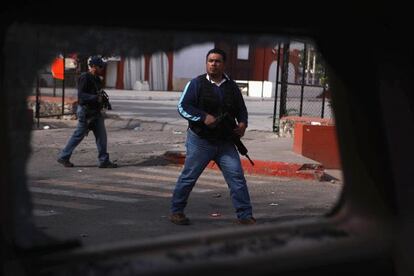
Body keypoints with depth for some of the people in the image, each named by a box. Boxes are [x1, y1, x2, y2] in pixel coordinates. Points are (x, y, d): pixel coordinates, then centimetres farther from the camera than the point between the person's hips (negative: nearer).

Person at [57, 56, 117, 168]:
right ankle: (63, 157, 14)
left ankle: (104, 161, 8)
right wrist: (96, 98, -26)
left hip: (96, 112, 9)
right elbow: (81, 95, -22)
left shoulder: (96, 78, 14)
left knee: (101, 135, 4)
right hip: (86, 111, -8)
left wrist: (103, 99, 8)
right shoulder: (84, 78, -14)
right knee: (78, 135, 0)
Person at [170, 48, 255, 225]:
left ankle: (245, 216, 3)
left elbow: (241, 109, 20)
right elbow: (183, 107, -7)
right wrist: (203, 117, -20)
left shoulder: (232, 87, 11)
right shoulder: (196, 84, -1)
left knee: (237, 177, -3)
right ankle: (176, 211, 19)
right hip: (200, 141, -3)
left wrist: (242, 123, -2)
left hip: (225, 142, 3)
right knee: (188, 177, 3)